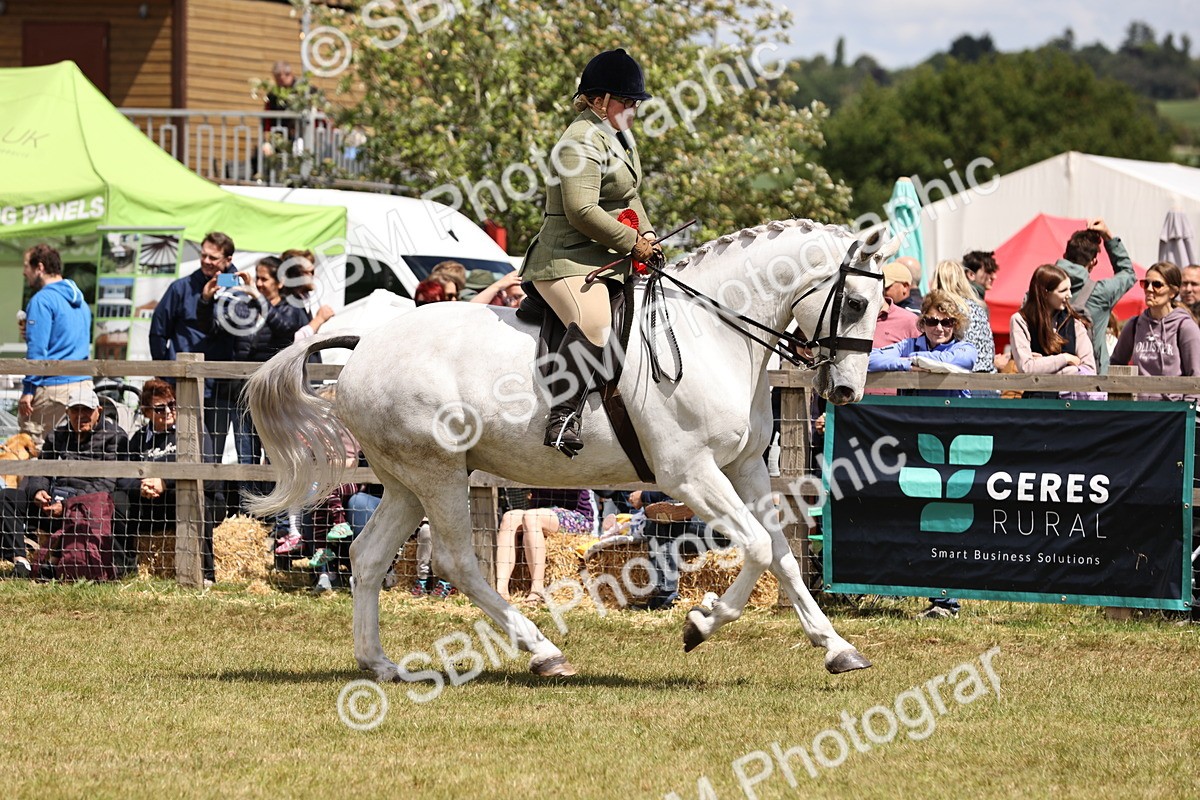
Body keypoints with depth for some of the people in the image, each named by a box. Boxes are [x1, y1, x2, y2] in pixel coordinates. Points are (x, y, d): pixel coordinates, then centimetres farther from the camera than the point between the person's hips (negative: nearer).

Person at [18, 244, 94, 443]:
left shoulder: (42, 300, -9)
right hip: (84, 383, 8)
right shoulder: (80, 302, 18)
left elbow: (37, 350, -14)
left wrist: (28, 390, -13)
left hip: (53, 387, -8)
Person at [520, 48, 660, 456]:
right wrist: (632, 242, -15)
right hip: (569, 261, -11)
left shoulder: (619, 135, 19)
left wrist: (648, 236, 12)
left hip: (610, 261, 11)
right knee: (594, 324, -37)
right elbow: (582, 211, -22)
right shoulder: (583, 141, -14)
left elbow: (629, 195, 30)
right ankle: (563, 417, -38)